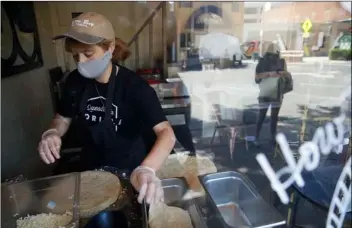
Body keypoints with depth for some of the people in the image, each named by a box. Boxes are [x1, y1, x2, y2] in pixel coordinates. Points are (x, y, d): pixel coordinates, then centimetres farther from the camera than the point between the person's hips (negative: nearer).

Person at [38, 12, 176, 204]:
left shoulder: (134, 86, -27)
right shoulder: (75, 81, -11)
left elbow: (167, 133, -36)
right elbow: (63, 118, 4)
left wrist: (147, 169, -54)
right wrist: (52, 133, -19)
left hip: (129, 170, -4)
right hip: (91, 168, 4)